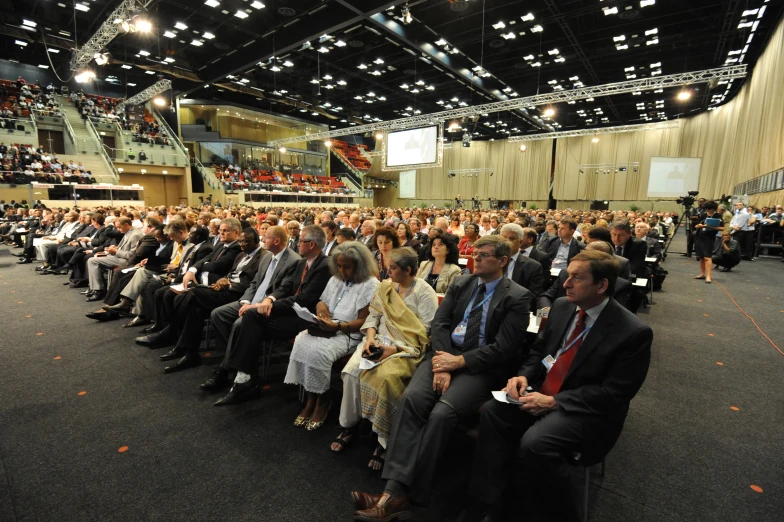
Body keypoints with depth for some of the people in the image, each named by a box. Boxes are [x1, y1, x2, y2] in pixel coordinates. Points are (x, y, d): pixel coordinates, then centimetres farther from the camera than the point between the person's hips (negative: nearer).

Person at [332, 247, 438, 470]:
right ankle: (349, 425, 0)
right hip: (379, 340, 5)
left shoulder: (425, 292, -7)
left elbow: (424, 333, -11)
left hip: (408, 347, -5)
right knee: (352, 370, -20)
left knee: (385, 377, -32)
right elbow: (373, 316, 10)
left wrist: (395, 349, -20)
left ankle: (384, 439, -13)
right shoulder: (385, 287, 11)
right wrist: (370, 337, -10)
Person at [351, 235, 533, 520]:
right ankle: (394, 491, -21)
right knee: (411, 398, -23)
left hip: (480, 366, -4)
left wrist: (458, 361, -14)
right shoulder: (461, 283, 12)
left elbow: (504, 348, -10)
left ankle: (409, 495, -14)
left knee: (441, 412, -28)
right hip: (446, 354, 4)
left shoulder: (517, 297, -2)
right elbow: (439, 323, 4)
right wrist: (441, 362, -12)